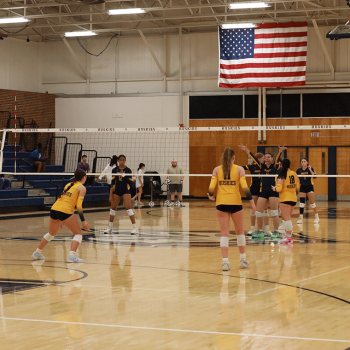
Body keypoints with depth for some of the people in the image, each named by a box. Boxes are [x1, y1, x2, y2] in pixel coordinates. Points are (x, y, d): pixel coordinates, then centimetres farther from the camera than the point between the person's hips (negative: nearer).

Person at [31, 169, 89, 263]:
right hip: (65, 212, -7)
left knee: (51, 233, 27)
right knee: (78, 233, 4)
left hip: (54, 209, 7)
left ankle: (37, 252, 36)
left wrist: (60, 219, 30)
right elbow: (79, 205, -7)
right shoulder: (82, 188, 3)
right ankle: (71, 255, -14)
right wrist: (83, 221, -7)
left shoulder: (68, 185, 24)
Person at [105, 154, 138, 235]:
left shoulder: (128, 170, -3)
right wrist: (111, 195, 2)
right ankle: (110, 227, 23)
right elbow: (112, 183, 5)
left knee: (128, 207, -15)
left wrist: (124, 177, -20)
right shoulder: (115, 170, 3)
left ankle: (135, 228, -13)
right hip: (116, 191, 3)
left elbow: (131, 183, -6)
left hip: (126, 190, -3)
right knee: (113, 207, 8)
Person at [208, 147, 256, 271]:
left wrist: (211, 196, 17)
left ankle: (225, 261, -7)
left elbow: (212, 187, -3)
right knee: (240, 231, 16)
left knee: (224, 233, 2)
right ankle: (243, 259, 25)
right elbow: (244, 186, -9)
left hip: (221, 204, 1)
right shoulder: (239, 169, -1)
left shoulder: (217, 170, 2)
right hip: (236, 203, -1)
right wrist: (251, 201, -4)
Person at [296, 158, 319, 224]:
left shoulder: (310, 168, -5)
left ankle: (317, 217, 13)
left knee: (312, 203, 0)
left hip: (309, 187, -2)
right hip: (302, 187, 3)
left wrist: (310, 170, -28)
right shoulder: (299, 170, 3)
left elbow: (314, 176, -19)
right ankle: (301, 218, 5)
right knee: (301, 203, -2)